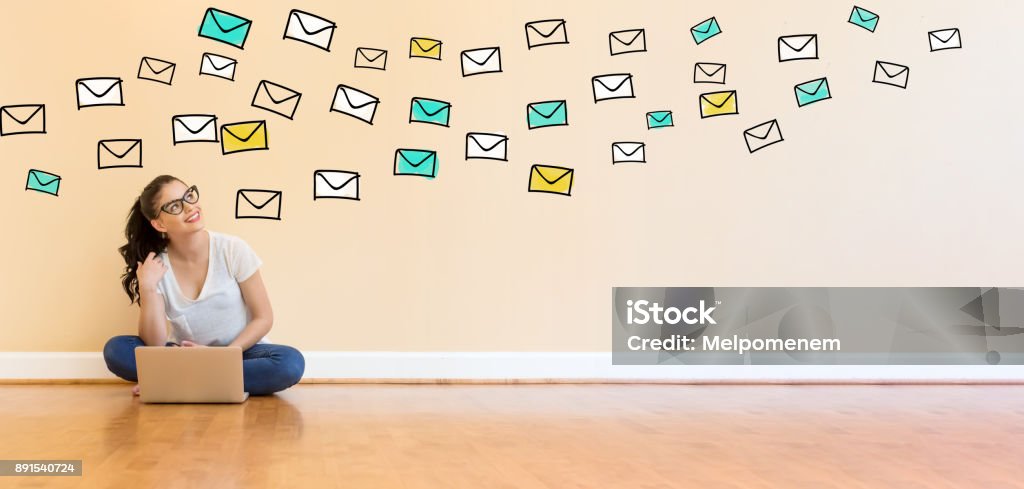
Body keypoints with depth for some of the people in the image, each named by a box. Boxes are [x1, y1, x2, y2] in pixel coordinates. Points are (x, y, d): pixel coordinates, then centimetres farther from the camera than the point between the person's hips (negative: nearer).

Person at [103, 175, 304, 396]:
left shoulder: (233, 249, -11)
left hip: (241, 351, -1)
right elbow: (155, 345, -12)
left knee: (291, 363, -32)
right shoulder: (156, 266, -7)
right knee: (116, 349, -21)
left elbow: (264, 318, -7)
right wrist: (147, 289, -24)